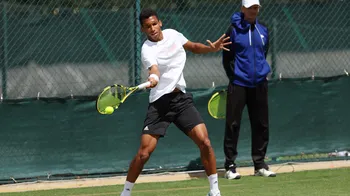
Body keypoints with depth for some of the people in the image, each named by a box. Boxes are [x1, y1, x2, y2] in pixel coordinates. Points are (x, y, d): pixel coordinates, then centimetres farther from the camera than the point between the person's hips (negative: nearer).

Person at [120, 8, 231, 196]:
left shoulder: (172, 34, 5)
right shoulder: (147, 50, -13)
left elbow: (194, 47, 22)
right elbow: (154, 70, -33)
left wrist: (212, 48, 3)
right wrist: (153, 79, -56)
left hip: (182, 98, 4)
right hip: (160, 103, -4)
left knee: (204, 142, -10)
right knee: (144, 153, -9)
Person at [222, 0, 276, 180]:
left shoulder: (263, 30, 8)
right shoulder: (234, 30, -4)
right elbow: (227, 57, 0)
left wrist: (262, 72, 12)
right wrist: (234, 77, -1)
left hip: (259, 84, 4)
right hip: (238, 84, -4)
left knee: (261, 125, 7)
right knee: (233, 125, -5)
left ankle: (260, 164, 16)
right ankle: (230, 166, -1)